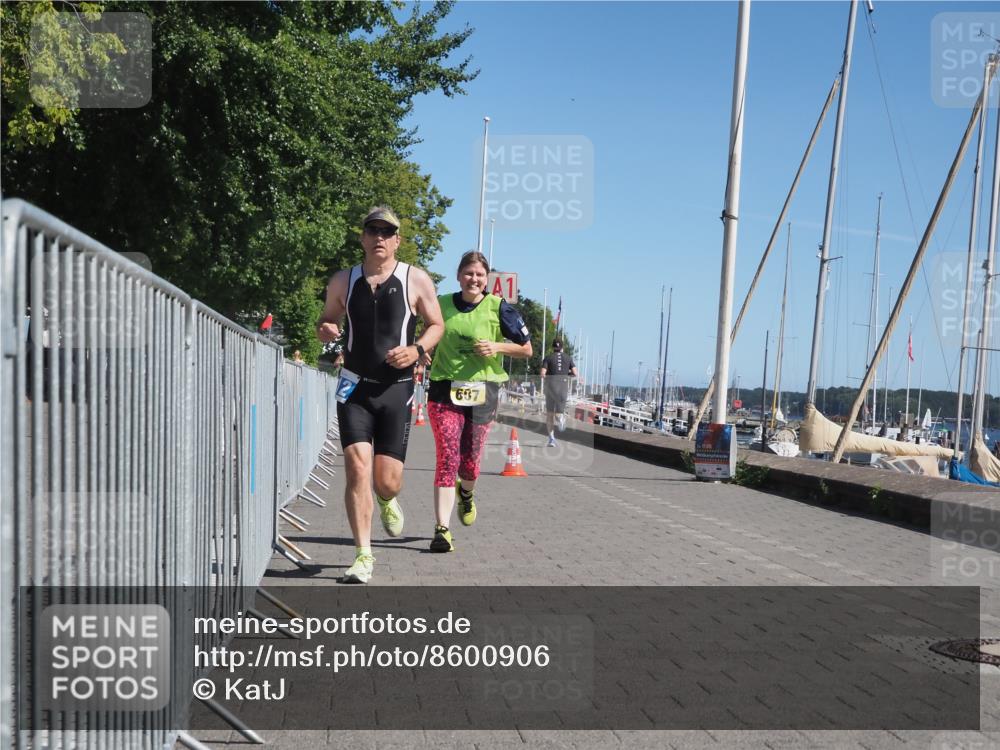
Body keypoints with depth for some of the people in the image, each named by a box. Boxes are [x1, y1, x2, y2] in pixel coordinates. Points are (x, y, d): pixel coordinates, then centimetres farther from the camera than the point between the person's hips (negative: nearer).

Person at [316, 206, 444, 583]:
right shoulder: (343, 282, 6)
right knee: (357, 469, -12)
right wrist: (325, 330, -6)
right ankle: (363, 555, -3)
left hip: (396, 389, -1)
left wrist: (416, 350, -12)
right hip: (354, 386, 1)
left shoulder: (416, 280, 0)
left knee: (387, 480, -1)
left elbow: (436, 325, 8)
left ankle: (387, 501, 38)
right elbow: (326, 320, 19)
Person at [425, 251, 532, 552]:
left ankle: (466, 494, 45)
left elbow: (527, 350, 4)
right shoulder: (441, 304, 4)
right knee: (447, 459, -11)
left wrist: (498, 347, -12)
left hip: (482, 392, 0)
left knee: (470, 462, 9)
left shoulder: (498, 308, -2)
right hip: (444, 391, 0)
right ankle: (442, 529, -10)